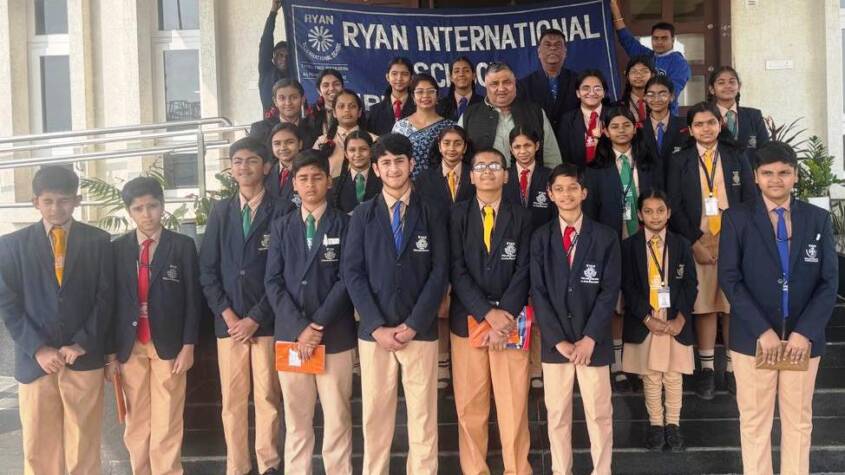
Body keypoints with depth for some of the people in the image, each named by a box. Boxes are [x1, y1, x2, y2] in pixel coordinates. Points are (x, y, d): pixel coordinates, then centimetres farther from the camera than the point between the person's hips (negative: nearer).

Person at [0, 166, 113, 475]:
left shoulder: (98, 240, 4)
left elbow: (105, 297, 1)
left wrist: (82, 344, -9)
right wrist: (38, 349, -9)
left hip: (85, 359, 0)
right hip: (35, 360, 1)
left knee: (84, 445, 6)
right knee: (38, 448, 6)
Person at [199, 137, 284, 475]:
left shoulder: (280, 212, 0)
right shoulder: (220, 211, 12)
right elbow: (207, 269, 9)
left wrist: (256, 317, -9)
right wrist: (226, 313, -3)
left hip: (266, 321, -3)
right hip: (229, 320, 3)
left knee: (267, 397, 2)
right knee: (232, 399, 6)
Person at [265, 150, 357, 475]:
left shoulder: (345, 224, 2)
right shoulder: (281, 227, 10)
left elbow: (347, 279, -5)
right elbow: (273, 282, 3)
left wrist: (318, 326, -11)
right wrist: (299, 328, -8)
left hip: (336, 336, -2)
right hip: (290, 335, 2)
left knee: (337, 419, 4)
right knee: (296, 419, 9)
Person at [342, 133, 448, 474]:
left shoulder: (431, 215, 5)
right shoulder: (363, 215, 6)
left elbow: (439, 273, -1)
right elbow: (352, 272, 0)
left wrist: (413, 325, -10)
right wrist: (378, 326, -9)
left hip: (420, 331, 0)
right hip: (374, 331, 1)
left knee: (422, 414, 4)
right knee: (375, 414, 7)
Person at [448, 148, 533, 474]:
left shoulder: (521, 217, 7)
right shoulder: (457, 215, 5)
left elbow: (524, 271, -1)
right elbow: (457, 271, -3)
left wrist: (505, 316, -13)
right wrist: (487, 313, -13)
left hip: (510, 320, 0)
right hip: (467, 319, 0)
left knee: (514, 403, 2)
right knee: (469, 403, 5)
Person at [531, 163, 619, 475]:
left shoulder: (605, 237, 1)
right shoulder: (540, 238, 4)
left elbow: (610, 291, -4)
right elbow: (538, 292, -1)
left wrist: (589, 338, -12)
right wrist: (559, 340, -9)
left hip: (593, 342, -1)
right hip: (554, 342, 1)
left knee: (599, 414, 6)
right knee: (557, 414, 9)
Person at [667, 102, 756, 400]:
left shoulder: (737, 159, 11)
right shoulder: (679, 161, 7)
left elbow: (750, 203, 8)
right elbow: (674, 206, 1)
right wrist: (695, 242, -8)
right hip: (697, 244, -1)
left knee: (734, 306, 1)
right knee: (703, 306, 0)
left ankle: (733, 368, 11)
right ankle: (707, 368, 9)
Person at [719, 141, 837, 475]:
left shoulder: (819, 219, 5)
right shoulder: (736, 218, -2)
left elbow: (830, 282, 0)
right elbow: (729, 279, -8)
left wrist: (805, 332, -11)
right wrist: (762, 330, -16)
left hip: (804, 338, 2)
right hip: (753, 337, -2)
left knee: (799, 420, 12)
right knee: (754, 420, 7)